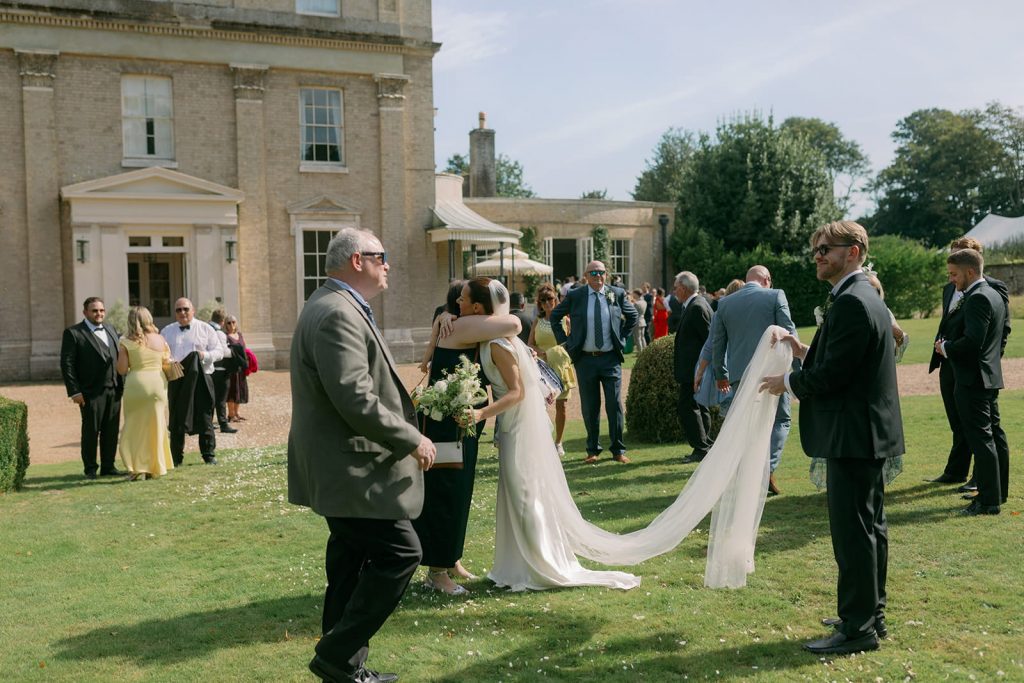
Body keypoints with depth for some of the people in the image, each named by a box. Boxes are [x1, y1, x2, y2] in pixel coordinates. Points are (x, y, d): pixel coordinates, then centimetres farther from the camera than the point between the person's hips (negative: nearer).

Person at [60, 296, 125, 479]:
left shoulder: (111, 329, 15)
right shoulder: (73, 333, -3)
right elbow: (67, 364, -6)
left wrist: (122, 384, 9)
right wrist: (74, 392, -12)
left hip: (114, 390, 5)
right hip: (91, 392, -5)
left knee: (111, 431, 8)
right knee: (91, 431, 3)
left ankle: (108, 466, 17)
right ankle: (90, 469, 13)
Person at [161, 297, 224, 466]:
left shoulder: (206, 329, 8)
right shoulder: (166, 332, 13)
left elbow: (219, 351, 4)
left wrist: (205, 355, -15)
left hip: (201, 379, -1)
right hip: (176, 381, 2)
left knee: (205, 420, 1)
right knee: (177, 420, 5)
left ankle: (209, 455, 10)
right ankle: (176, 458, 13)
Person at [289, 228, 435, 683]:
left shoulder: (338, 308, 15)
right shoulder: (337, 314, -20)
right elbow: (355, 399, -27)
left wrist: (400, 401, 16)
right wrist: (412, 440, -19)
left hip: (343, 467, 11)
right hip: (349, 469, -11)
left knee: (353, 565, 16)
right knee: (400, 553, -8)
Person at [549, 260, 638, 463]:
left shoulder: (617, 294, 2)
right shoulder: (575, 296, 0)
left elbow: (632, 316, 18)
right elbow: (555, 316, 12)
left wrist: (622, 337, 8)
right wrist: (565, 341, 5)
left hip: (610, 358, 0)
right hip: (585, 359, 0)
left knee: (615, 404, 1)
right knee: (590, 407, 7)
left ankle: (618, 450, 11)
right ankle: (592, 450, 17)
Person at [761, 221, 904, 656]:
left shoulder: (851, 302, -19)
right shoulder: (862, 297, 14)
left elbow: (832, 375, -21)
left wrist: (788, 382, -7)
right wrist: (805, 352, 8)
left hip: (854, 435, -11)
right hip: (867, 431, 11)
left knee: (853, 531, -3)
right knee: (869, 527, 17)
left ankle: (858, 628, 6)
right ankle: (870, 615, 29)